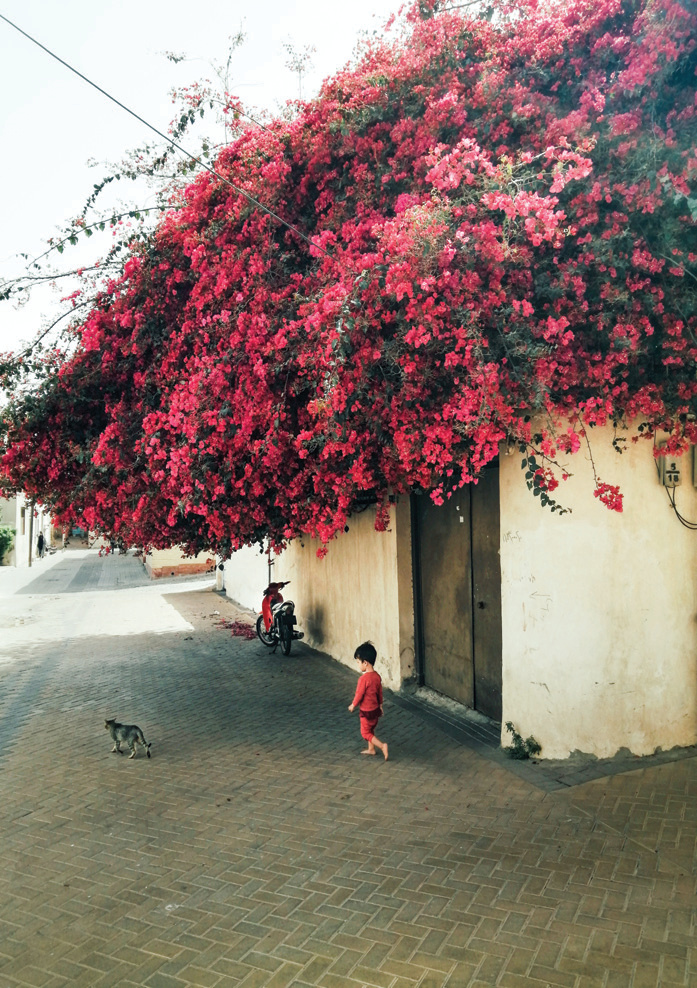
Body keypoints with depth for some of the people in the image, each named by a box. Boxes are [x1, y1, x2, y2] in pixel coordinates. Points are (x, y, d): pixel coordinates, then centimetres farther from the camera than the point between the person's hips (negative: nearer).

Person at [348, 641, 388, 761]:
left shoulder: (364, 678, -27)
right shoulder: (377, 676, -3)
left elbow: (359, 695, -20)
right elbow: (380, 693, 8)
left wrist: (352, 706, -3)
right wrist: (380, 705, 20)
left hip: (367, 711, -8)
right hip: (375, 709, 8)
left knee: (365, 733, 7)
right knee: (370, 730, 24)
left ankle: (382, 746, -6)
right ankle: (371, 749, 35)